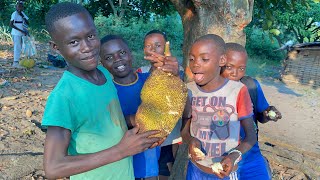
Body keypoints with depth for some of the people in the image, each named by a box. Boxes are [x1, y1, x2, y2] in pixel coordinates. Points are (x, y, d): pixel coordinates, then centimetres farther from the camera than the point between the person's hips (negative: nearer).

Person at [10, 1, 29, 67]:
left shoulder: (23, 14, 11)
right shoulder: (14, 14, -10)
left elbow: (28, 23, 3)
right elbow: (11, 24, -16)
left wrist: (22, 16, -11)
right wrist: (21, 30, -20)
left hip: (22, 34, 7)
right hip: (16, 34, -7)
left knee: (19, 48, 10)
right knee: (17, 47, -10)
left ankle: (16, 61, 17)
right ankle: (15, 62, -9)